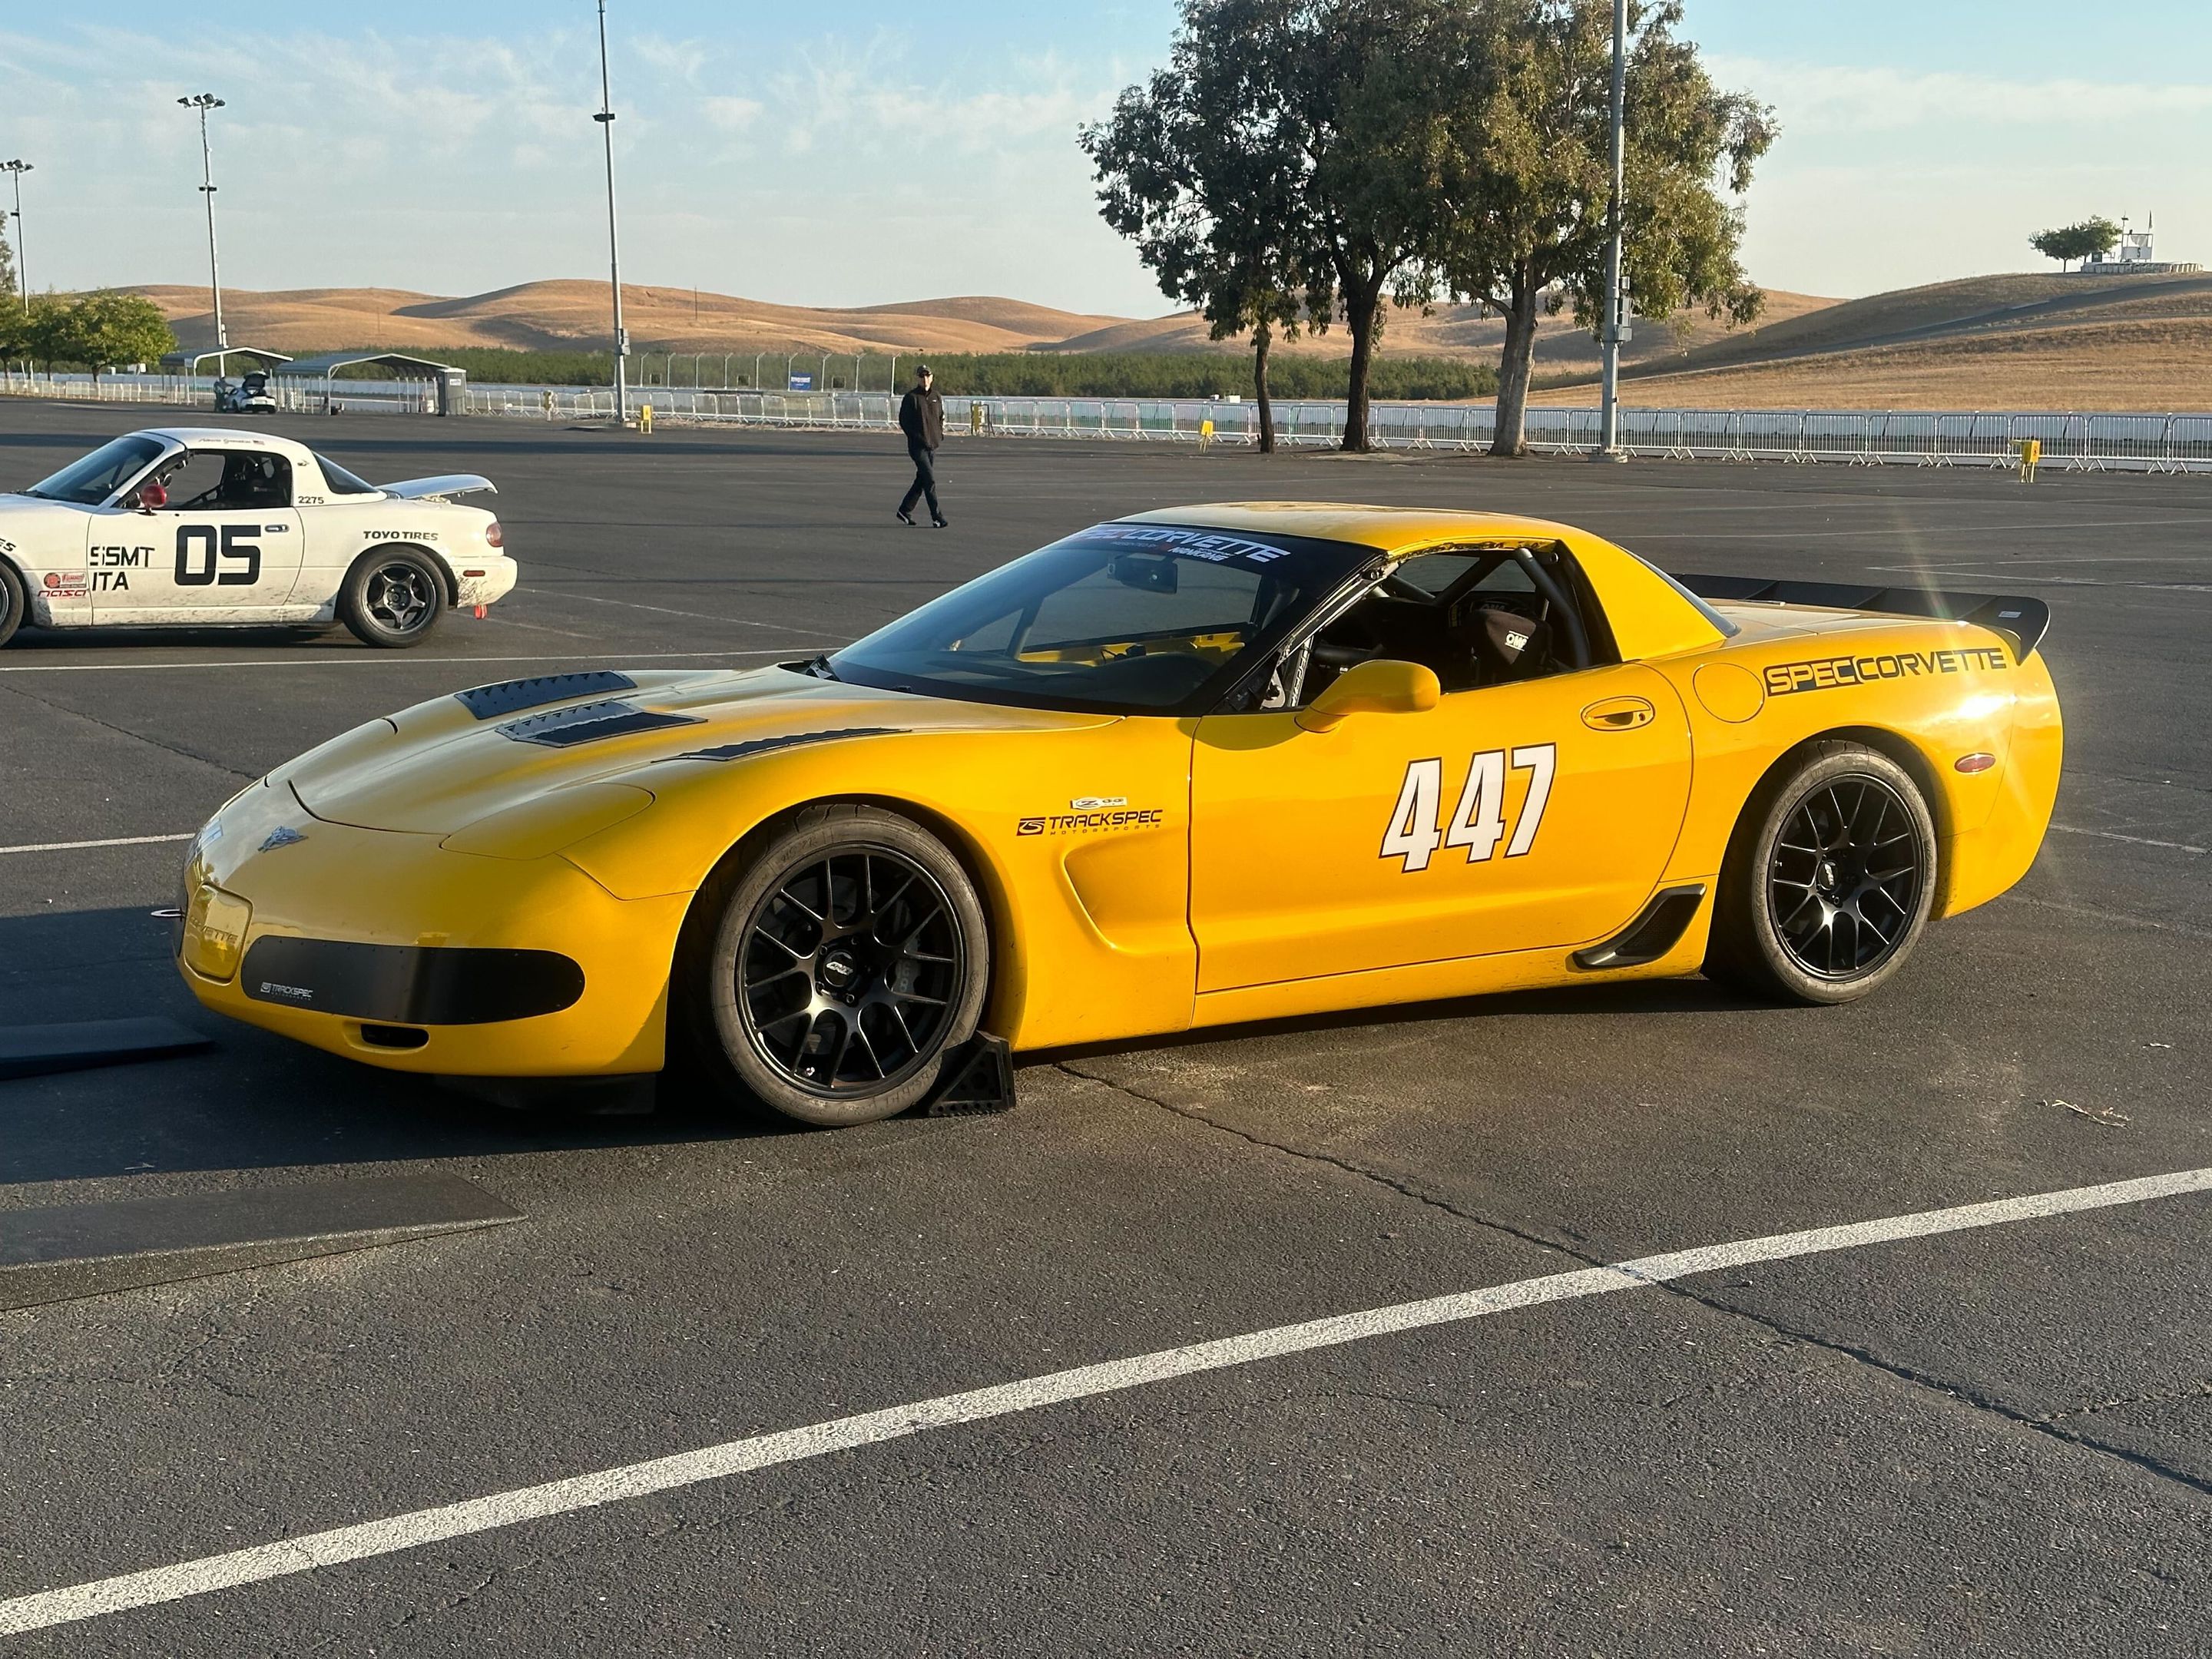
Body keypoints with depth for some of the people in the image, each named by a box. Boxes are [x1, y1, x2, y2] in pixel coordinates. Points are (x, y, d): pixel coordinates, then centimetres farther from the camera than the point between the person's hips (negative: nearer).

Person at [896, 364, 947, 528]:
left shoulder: (936, 397, 11)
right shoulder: (911, 398, -7)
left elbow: (941, 417, 24)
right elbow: (903, 422, -8)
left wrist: (940, 433, 7)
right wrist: (918, 438, -15)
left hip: (933, 445, 7)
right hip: (918, 446, -7)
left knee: (922, 480, 11)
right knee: (930, 480, -12)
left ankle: (905, 511, 24)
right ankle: (936, 517, -10)